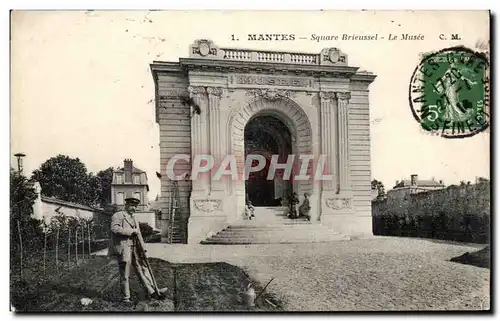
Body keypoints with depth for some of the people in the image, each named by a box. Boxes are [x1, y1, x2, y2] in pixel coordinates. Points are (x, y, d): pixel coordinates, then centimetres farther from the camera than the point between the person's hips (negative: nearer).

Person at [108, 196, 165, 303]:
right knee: (125, 275, 2)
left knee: (143, 270, 6)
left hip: (135, 249, 7)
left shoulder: (134, 219, 23)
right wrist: (131, 231, -16)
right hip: (123, 249, -7)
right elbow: (115, 229, -20)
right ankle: (126, 297, 14)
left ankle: (152, 292, 10)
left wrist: (143, 248, 7)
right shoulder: (118, 216, -2)